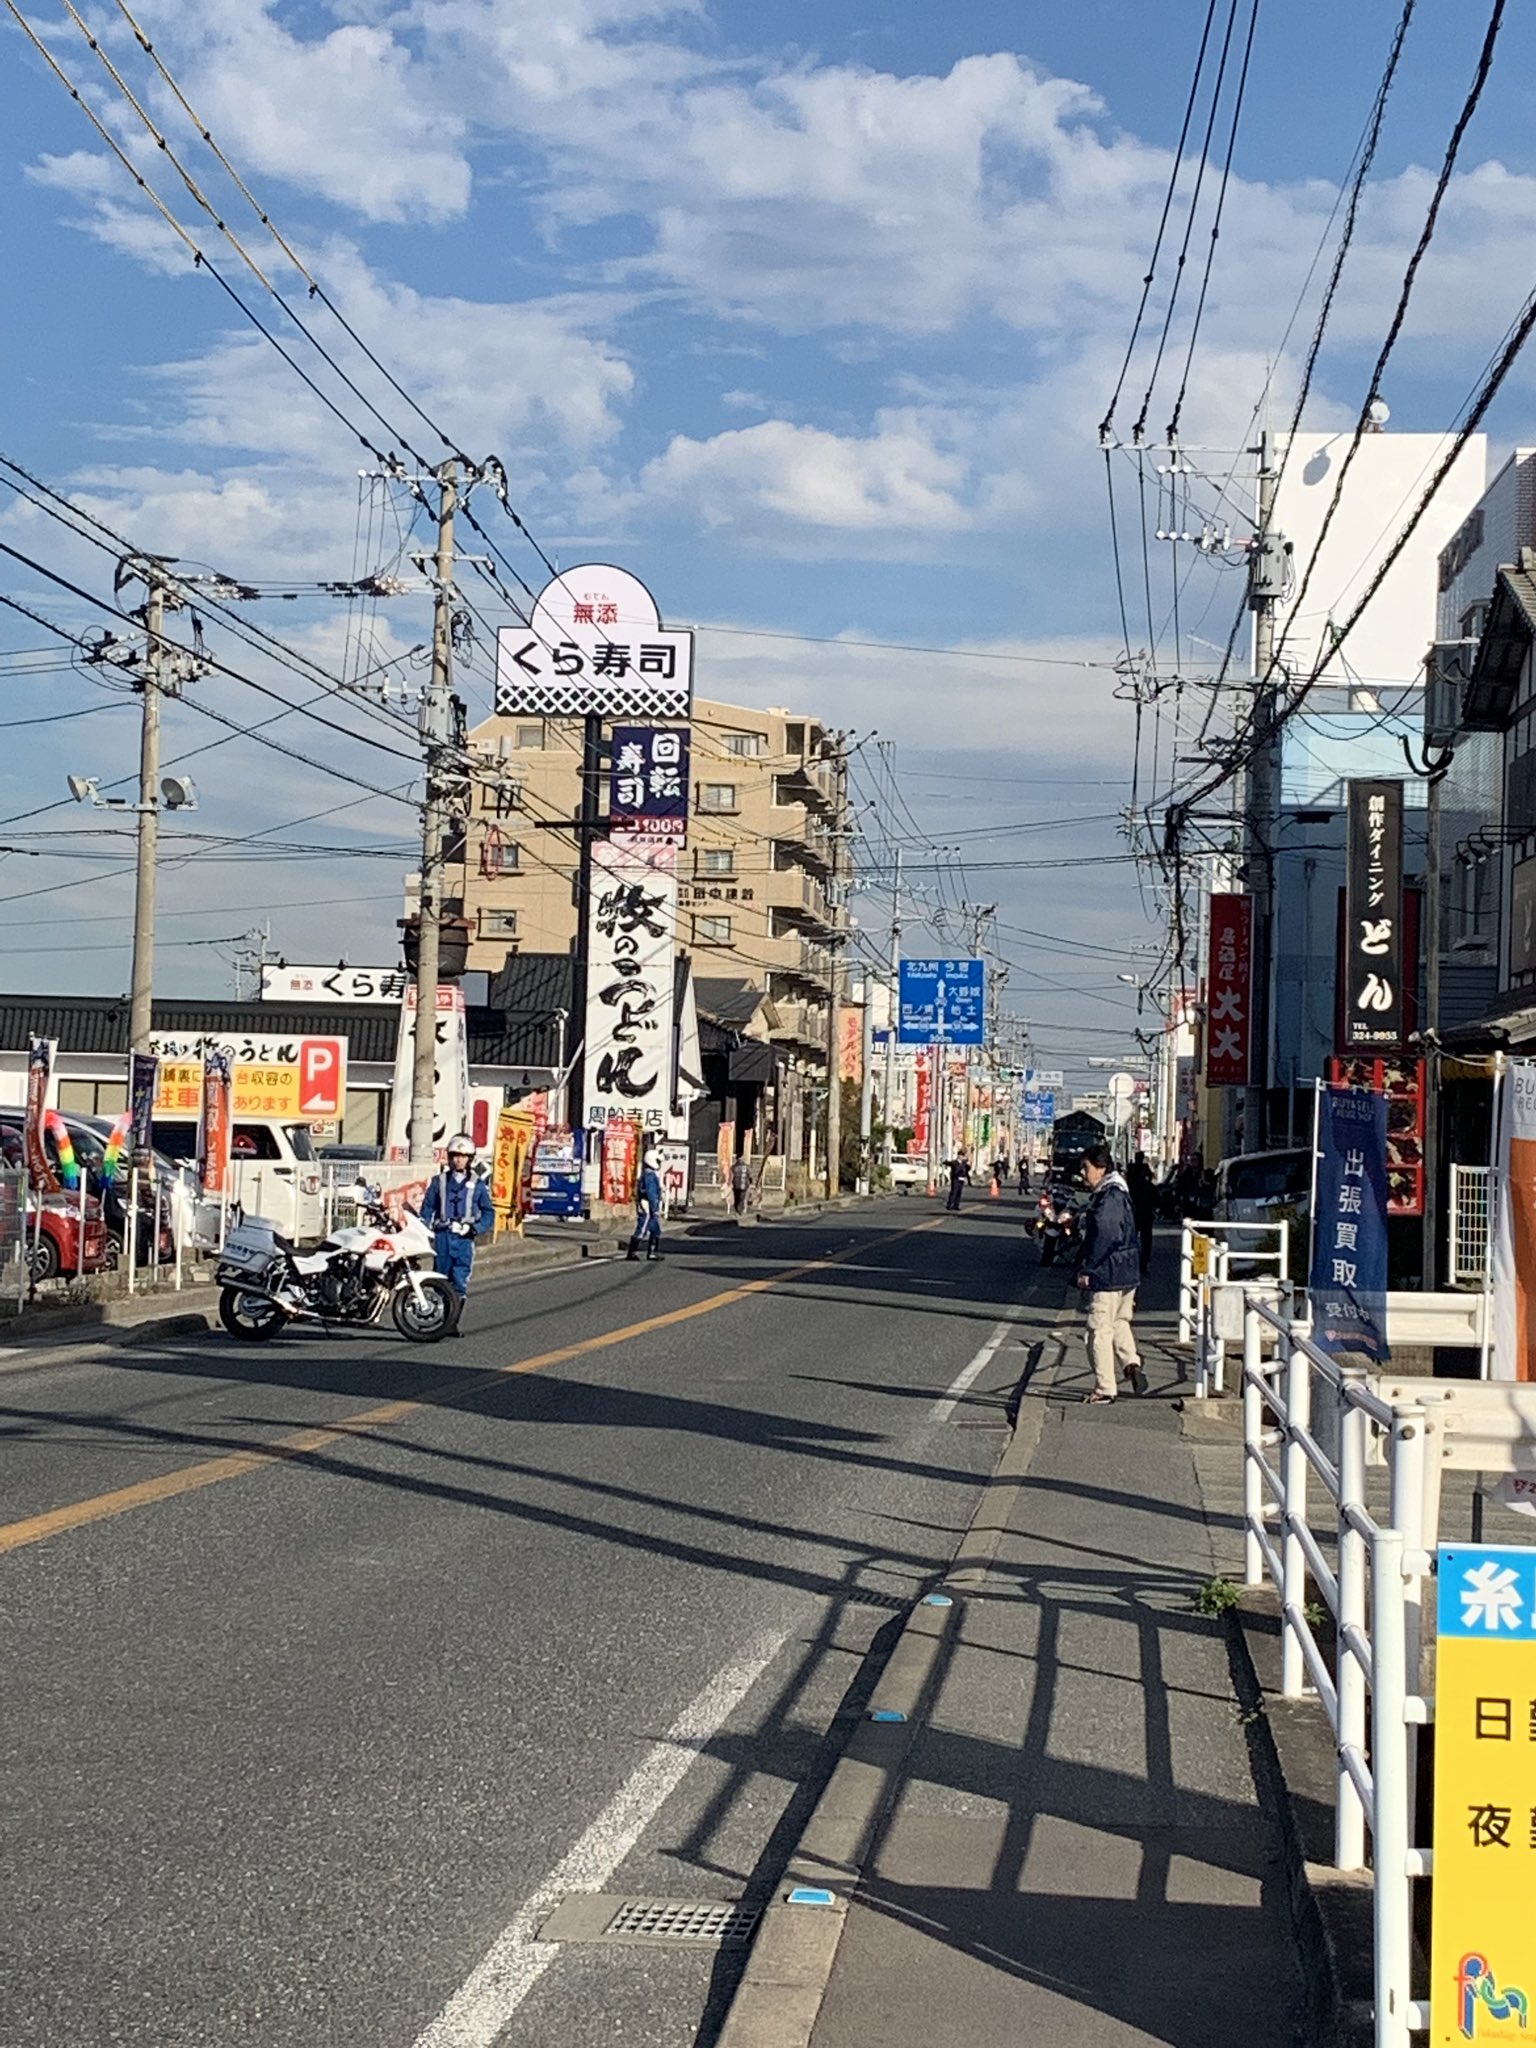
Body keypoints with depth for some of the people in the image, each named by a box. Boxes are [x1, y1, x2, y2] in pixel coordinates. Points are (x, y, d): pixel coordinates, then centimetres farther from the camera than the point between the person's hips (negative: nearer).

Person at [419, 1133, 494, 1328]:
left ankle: (453, 1323, -4)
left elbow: (488, 1214, 9)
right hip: (442, 1236, 1)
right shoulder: (439, 1181, 11)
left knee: (460, 1282, -7)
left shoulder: (477, 1185, 9)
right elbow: (427, 1209, 10)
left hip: (464, 1239, -1)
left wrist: (475, 1228, -7)